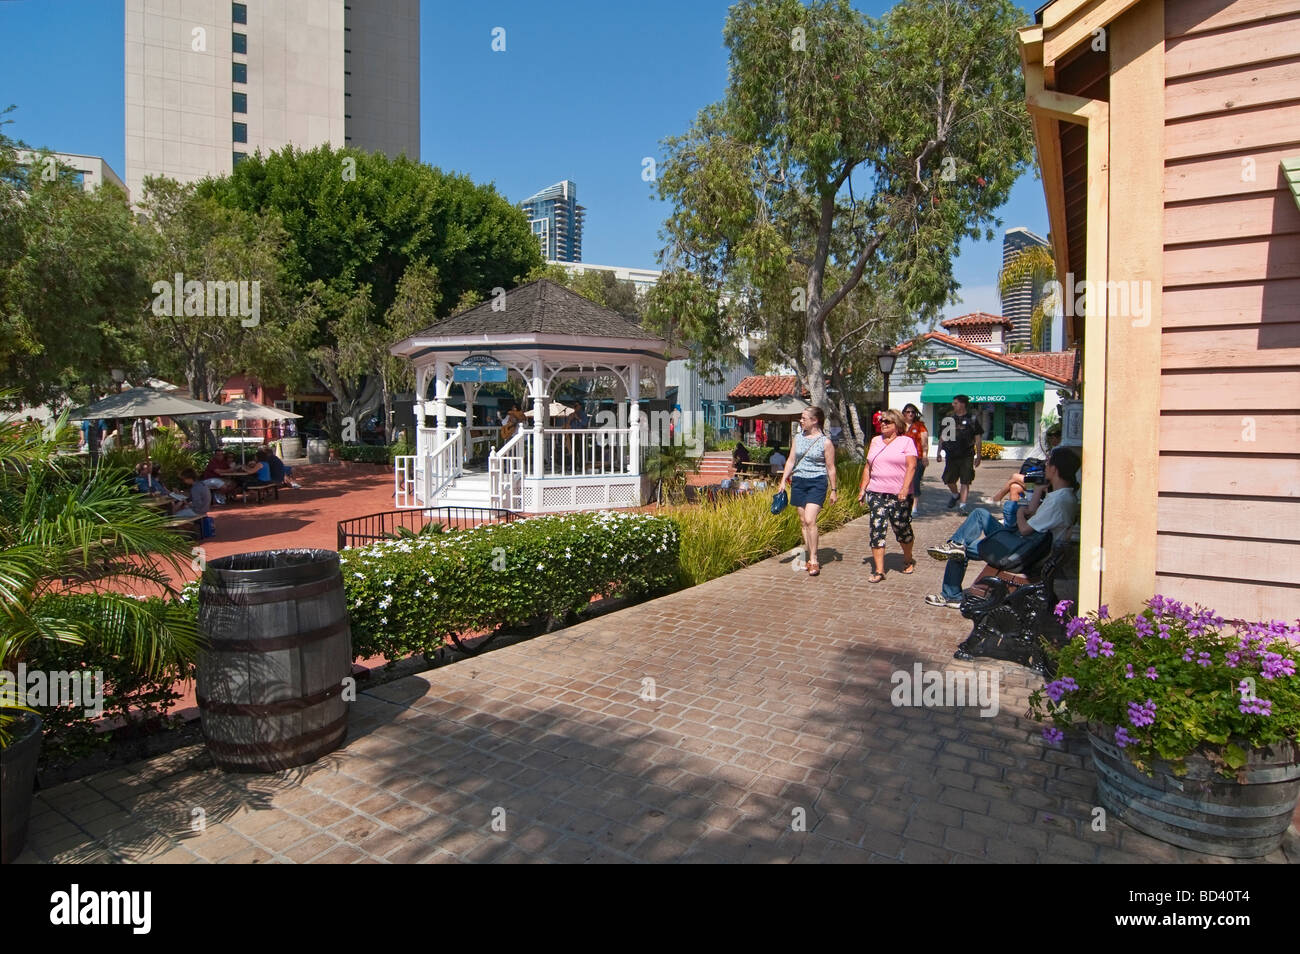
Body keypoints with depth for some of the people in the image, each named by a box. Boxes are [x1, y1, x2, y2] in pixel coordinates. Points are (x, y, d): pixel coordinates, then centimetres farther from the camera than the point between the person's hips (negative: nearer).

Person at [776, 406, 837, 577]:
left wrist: (834, 490, 0)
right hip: (798, 482, 6)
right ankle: (809, 557, 17)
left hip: (817, 482, -5)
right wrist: (783, 481, 9)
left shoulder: (825, 442, -4)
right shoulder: (798, 438, 10)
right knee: (803, 521, 7)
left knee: (810, 520, -16)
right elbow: (791, 461, 15)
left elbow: (830, 468, -1)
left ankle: (814, 561, -9)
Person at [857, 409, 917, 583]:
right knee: (876, 530, -5)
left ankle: (908, 561, 32)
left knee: (902, 529, 5)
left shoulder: (906, 441, 1)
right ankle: (879, 571, -3)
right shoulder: (875, 441, 15)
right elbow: (868, 467, 18)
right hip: (876, 493, 4)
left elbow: (911, 466, -8)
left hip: (899, 495, -4)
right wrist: (862, 489, 11)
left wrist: (905, 489, -19)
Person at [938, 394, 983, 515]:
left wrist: (978, 456, -1)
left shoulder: (972, 419, 1)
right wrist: (939, 452, 9)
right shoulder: (949, 418, 9)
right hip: (951, 455, 3)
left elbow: (978, 438, 3)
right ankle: (955, 495, 38)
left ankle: (962, 506, -1)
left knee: (965, 481, -3)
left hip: (967, 456, -3)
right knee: (948, 479, 9)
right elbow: (942, 436, 14)